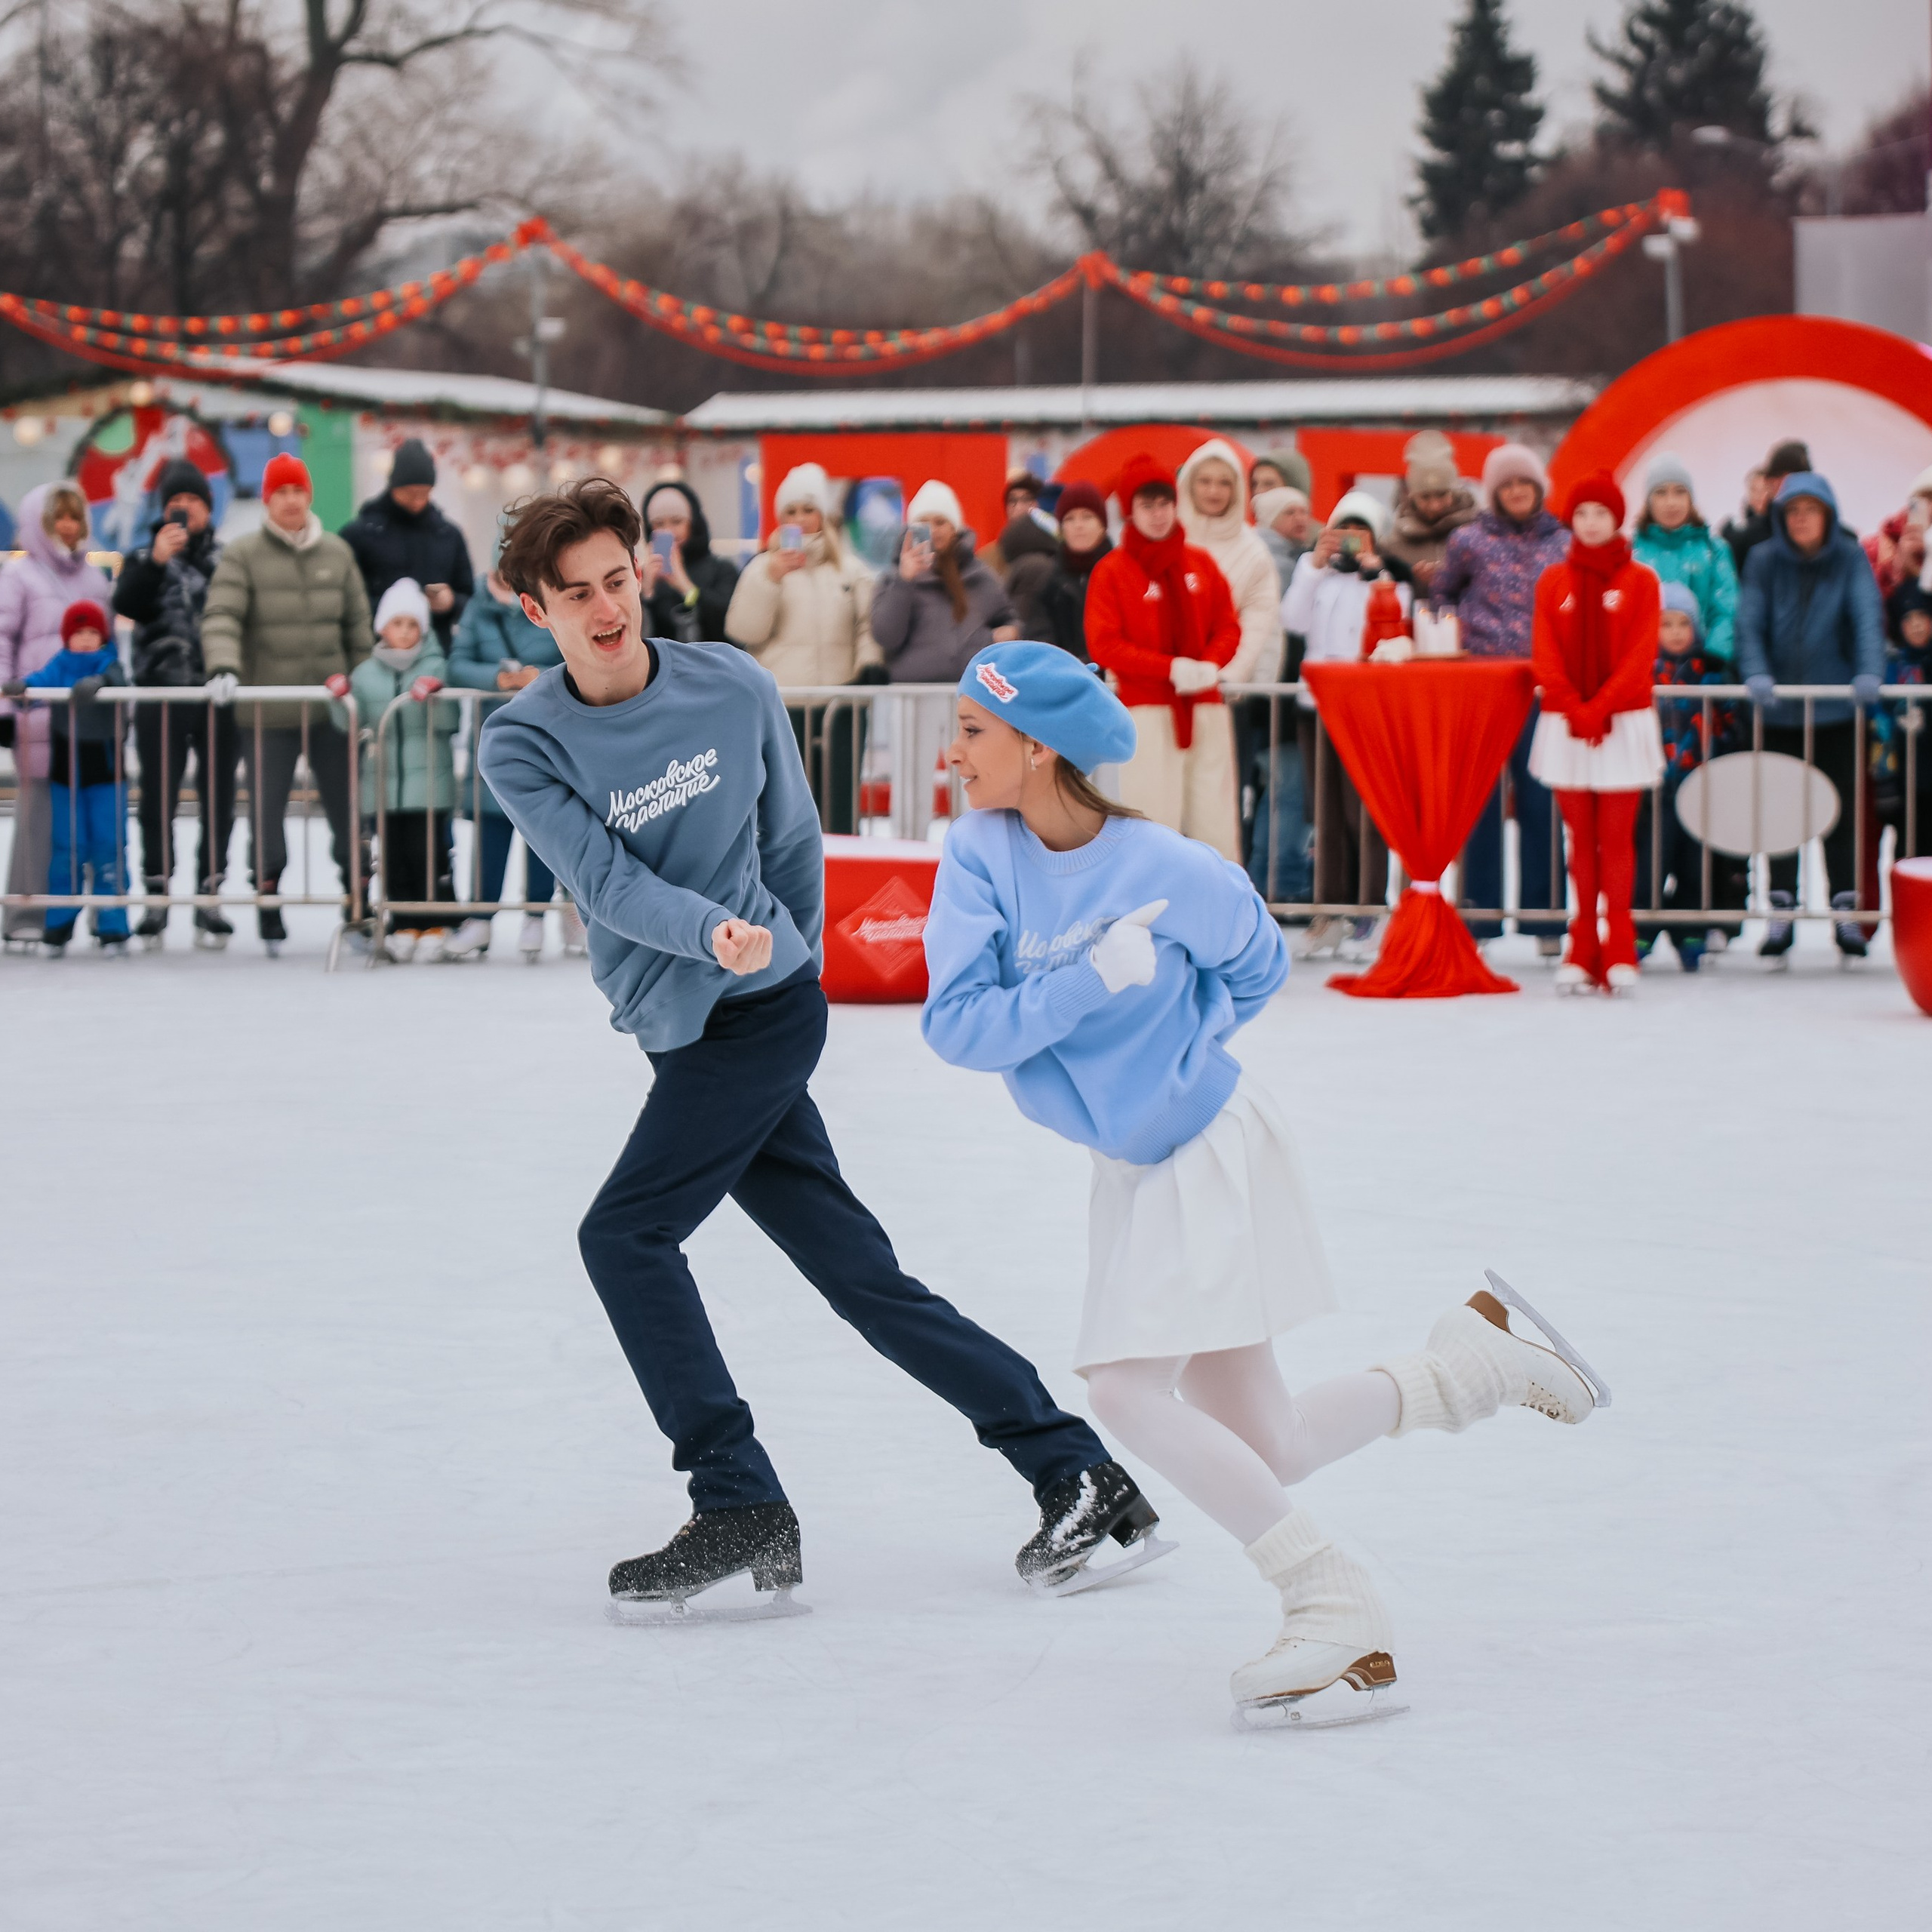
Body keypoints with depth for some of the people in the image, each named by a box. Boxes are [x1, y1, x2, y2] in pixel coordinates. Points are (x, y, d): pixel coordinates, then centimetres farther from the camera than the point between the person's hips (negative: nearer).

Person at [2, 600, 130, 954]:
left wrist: (95, 683, -46)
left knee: (108, 846, -4)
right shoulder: (60, 666, 0)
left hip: (106, 769, -1)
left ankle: (112, 926, 1)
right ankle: (58, 925, 11)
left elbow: (115, 681, -25)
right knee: (65, 848, 3)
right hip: (65, 770, 1)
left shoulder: (110, 666, -3)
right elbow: (43, 681, -18)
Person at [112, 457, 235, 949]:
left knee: (218, 798, 1)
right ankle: (157, 898, 7)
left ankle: (209, 899, 9)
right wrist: (156, 561, -19)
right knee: (158, 798, 0)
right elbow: (125, 603, -9)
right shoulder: (146, 559, 10)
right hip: (160, 692, 0)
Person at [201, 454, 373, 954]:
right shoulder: (243, 555, -2)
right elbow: (221, 617, -13)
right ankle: (269, 910, 17)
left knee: (347, 808, 4)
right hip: (268, 711, -2)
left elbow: (358, 624, 14)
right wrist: (223, 668, -30)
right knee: (267, 809, 3)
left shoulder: (337, 553, 10)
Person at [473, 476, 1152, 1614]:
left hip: (766, 1010, -4)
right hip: (682, 1037, 4)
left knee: (626, 1234, -16)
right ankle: (1078, 1475, 12)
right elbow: (606, 880, -13)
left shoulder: (737, 692, -5)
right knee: (864, 1278, 5)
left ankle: (741, 1507, -9)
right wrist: (712, 933, -30)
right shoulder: (524, 745, -3)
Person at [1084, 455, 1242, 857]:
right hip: (1148, 709, -3)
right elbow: (1104, 645, -8)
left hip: (1206, 709, 3)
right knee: (1153, 815, -7)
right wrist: (1171, 668, -16)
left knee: (1216, 819, 2)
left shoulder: (1201, 565, 10)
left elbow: (1228, 628, 12)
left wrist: (1211, 665, -10)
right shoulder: (1112, 571, -1)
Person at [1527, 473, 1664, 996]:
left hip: (1623, 723, -2)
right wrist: (1575, 709, -12)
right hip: (1565, 725, 2)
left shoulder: (1640, 581, 3)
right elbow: (1545, 656, 2)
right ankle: (1584, 953, 5)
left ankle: (1619, 954, -3)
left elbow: (1641, 654, -5)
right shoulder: (1553, 582, 8)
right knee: (1581, 839, 3)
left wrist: (1599, 707, -15)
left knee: (1616, 839, -4)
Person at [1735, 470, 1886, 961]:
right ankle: (1781, 913, 12)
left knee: (1841, 809, 6)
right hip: (1780, 709, 0)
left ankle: (1845, 913, 14)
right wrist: (1756, 672, -25)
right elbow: (1749, 621, -7)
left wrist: (1869, 672, -28)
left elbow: (1868, 617, -12)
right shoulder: (1764, 561, 0)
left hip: (1837, 706, 0)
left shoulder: (1849, 560, -1)